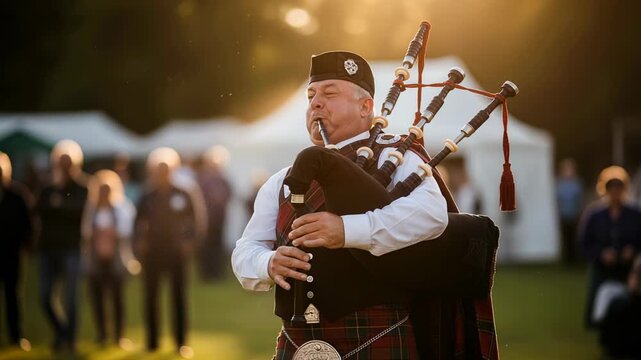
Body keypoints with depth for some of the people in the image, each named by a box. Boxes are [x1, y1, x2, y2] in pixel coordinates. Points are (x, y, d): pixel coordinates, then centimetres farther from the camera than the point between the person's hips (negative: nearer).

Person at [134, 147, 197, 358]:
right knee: (151, 296, 4)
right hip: (152, 253, 2)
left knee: (179, 297, -2)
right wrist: (138, 245, -6)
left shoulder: (181, 196, 2)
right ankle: (152, 341, 11)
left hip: (176, 252, -1)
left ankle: (181, 342, 0)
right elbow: (140, 225, 7)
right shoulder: (147, 199, 4)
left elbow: (190, 222, 5)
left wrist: (188, 242, -9)